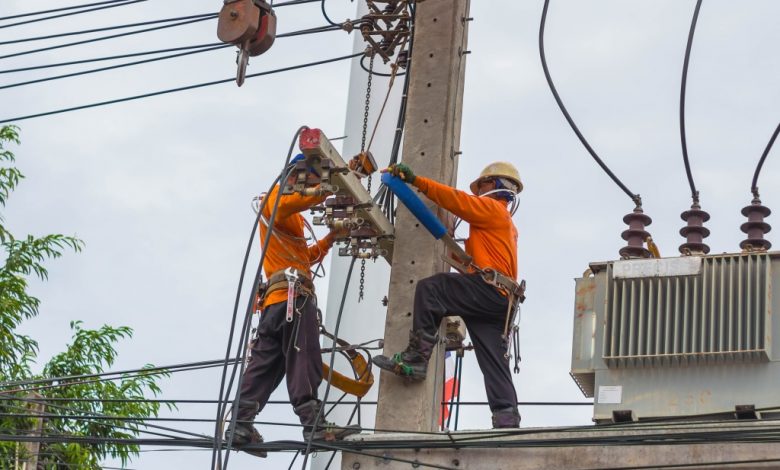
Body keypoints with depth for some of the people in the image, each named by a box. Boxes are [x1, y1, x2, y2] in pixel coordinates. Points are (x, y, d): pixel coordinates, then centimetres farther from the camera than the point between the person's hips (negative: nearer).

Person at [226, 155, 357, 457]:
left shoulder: (289, 218, 35)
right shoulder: (278, 194, 5)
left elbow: (304, 257, 33)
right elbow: (286, 203, -21)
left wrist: (330, 239, 21)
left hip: (276, 299, 10)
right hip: (293, 292, -10)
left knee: (265, 364, 2)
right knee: (303, 359, -16)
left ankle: (241, 425, -4)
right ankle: (314, 424, -22)